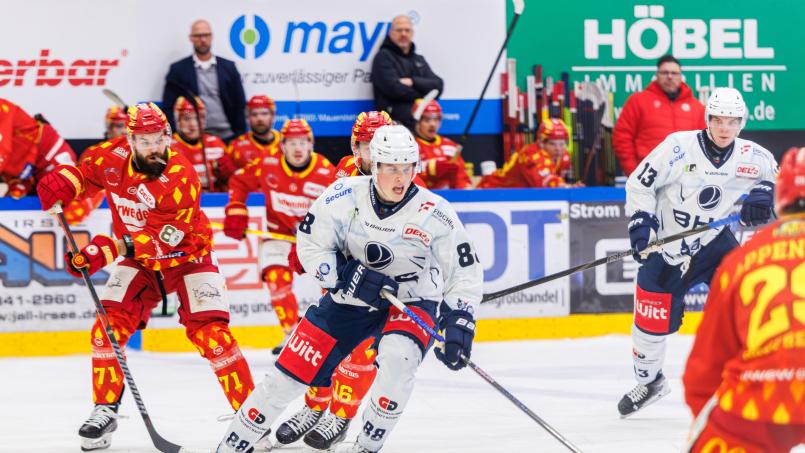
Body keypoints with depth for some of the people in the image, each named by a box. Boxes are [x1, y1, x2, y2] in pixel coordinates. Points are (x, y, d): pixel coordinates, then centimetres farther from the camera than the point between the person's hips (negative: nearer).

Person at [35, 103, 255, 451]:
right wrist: (63, 181, -9)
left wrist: (110, 249, -41)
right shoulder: (114, 158, -14)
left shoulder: (180, 177, -30)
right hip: (140, 259, 5)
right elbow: (86, 170, 11)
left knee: (210, 332, -17)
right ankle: (105, 410, 4)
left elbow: (161, 240, -34)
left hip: (186, 256, -5)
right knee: (108, 326, -10)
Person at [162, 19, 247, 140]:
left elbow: (240, 106, 12)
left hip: (226, 136, 2)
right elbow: (169, 108, 3)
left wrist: (240, 136, 3)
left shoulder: (228, 67, 12)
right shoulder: (178, 70, 6)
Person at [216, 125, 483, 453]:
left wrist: (458, 323, -24)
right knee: (292, 370, -1)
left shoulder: (434, 213, -20)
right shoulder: (345, 195, -17)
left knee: (397, 356, -33)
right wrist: (348, 276, -24)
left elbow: (465, 271, -13)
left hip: (411, 301, -2)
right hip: (349, 300, 2)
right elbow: (310, 246, -9)